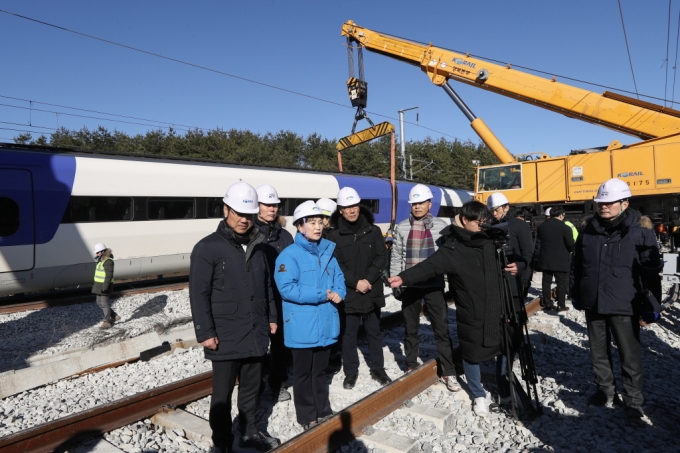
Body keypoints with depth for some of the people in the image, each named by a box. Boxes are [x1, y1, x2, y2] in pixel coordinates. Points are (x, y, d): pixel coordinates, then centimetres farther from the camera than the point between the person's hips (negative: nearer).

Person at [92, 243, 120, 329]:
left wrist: (105, 287, -27)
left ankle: (107, 322, 9)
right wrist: (96, 285, 25)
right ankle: (114, 316, 22)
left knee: (105, 304, -3)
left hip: (105, 286, -11)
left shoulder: (108, 261, -18)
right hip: (99, 285, 11)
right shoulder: (101, 261, 14)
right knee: (99, 302, 14)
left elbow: (109, 275, -24)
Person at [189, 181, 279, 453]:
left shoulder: (257, 246, 8)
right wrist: (205, 332, -15)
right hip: (225, 337, -5)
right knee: (223, 393, 11)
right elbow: (198, 294, -13)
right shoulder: (208, 248, -11)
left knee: (251, 387, 19)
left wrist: (271, 317, 15)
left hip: (255, 334, 5)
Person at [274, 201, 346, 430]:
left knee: (320, 370, 21)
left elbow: (339, 278, 13)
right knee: (304, 373, 11)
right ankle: (307, 416, 27)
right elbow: (287, 288, -23)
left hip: (326, 323, 6)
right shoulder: (290, 254, -14)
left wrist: (338, 293, -10)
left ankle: (323, 411, 36)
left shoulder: (327, 251, 7)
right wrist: (322, 295, -20)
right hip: (302, 327, -6)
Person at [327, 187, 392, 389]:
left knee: (374, 332, 15)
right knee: (349, 334, 9)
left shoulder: (373, 231, 2)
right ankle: (350, 371, 25)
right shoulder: (334, 235, -4)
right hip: (347, 293, -2)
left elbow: (381, 258, -1)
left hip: (372, 292, 2)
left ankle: (378, 368, 30)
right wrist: (355, 282, -15)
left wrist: (368, 279, -13)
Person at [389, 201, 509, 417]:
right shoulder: (452, 249, -12)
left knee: (503, 350, 18)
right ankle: (479, 395, 30)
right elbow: (430, 266, -25)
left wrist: (514, 266, 7)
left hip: (497, 310, 5)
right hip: (471, 314, -5)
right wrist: (404, 277, -38)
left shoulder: (490, 239, 5)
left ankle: (505, 389, 41)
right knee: (472, 354, 8)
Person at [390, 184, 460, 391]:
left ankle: (448, 373, 14)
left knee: (441, 329, 3)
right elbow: (396, 258, 5)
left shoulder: (441, 227, -1)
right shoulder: (402, 228, 2)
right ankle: (411, 368, 28)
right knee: (410, 329, 13)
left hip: (434, 285, -1)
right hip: (410, 286, 2)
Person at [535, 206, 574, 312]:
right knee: (561, 282, 5)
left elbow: (538, 240, 12)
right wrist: (569, 250, 7)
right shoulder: (565, 228, -15)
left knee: (546, 281, 12)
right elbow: (571, 245, -13)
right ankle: (561, 305, 7)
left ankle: (547, 303, 16)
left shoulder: (541, 226, 1)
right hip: (561, 260, -4)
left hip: (545, 259, 4)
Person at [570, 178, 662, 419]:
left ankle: (634, 400, 23)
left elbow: (651, 273, -6)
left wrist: (651, 306, -8)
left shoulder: (639, 234, -8)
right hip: (593, 305, 4)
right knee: (598, 352, 16)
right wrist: (576, 295, 12)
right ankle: (605, 390, 33)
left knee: (630, 356, 7)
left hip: (624, 307, -4)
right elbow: (576, 266, 11)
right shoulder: (588, 232, 3)